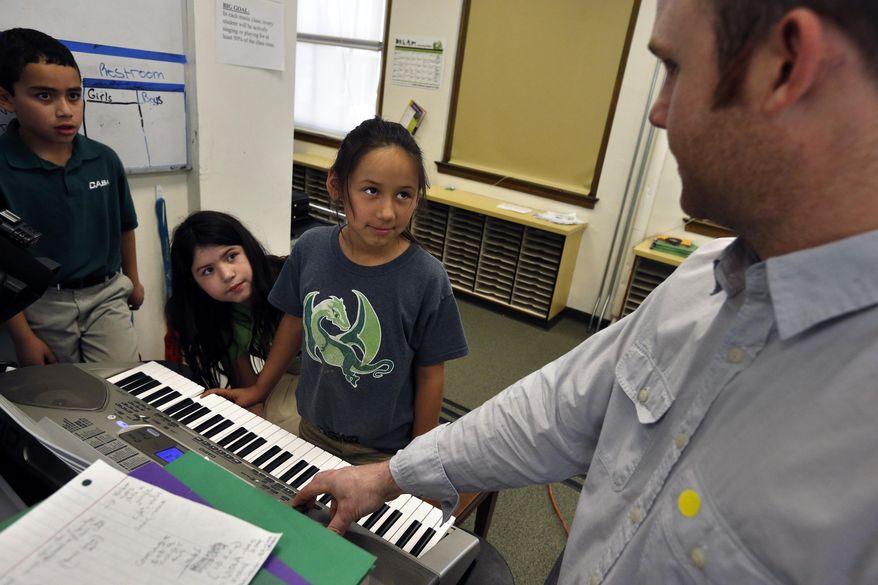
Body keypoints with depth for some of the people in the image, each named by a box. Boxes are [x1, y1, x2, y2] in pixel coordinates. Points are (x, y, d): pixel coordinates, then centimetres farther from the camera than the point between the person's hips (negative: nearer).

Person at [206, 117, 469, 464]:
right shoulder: (310, 248, -15)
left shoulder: (427, 280, -23)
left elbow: (430, 376, -13)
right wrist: (259, 388, 11)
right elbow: (295, 321, 2)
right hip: (313, 429, 4)